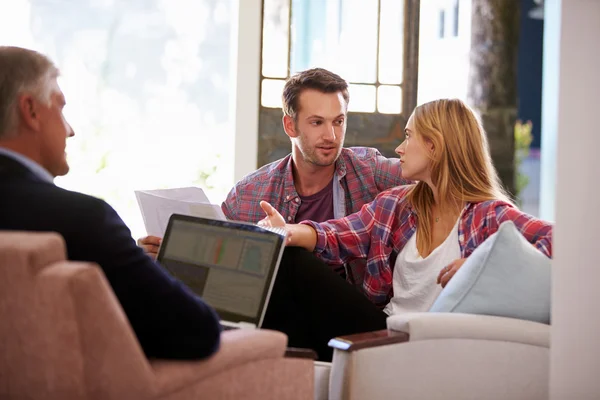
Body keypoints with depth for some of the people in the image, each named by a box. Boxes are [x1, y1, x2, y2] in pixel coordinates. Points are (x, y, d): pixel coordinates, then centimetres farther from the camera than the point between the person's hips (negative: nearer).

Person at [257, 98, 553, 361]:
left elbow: (555, 240, -18)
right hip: (382, 327, 6)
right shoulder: (396, 205, 14)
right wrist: (291, 233, -19)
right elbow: (342, 236, 2)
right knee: (288, 258, -7)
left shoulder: (489, 216, -5)